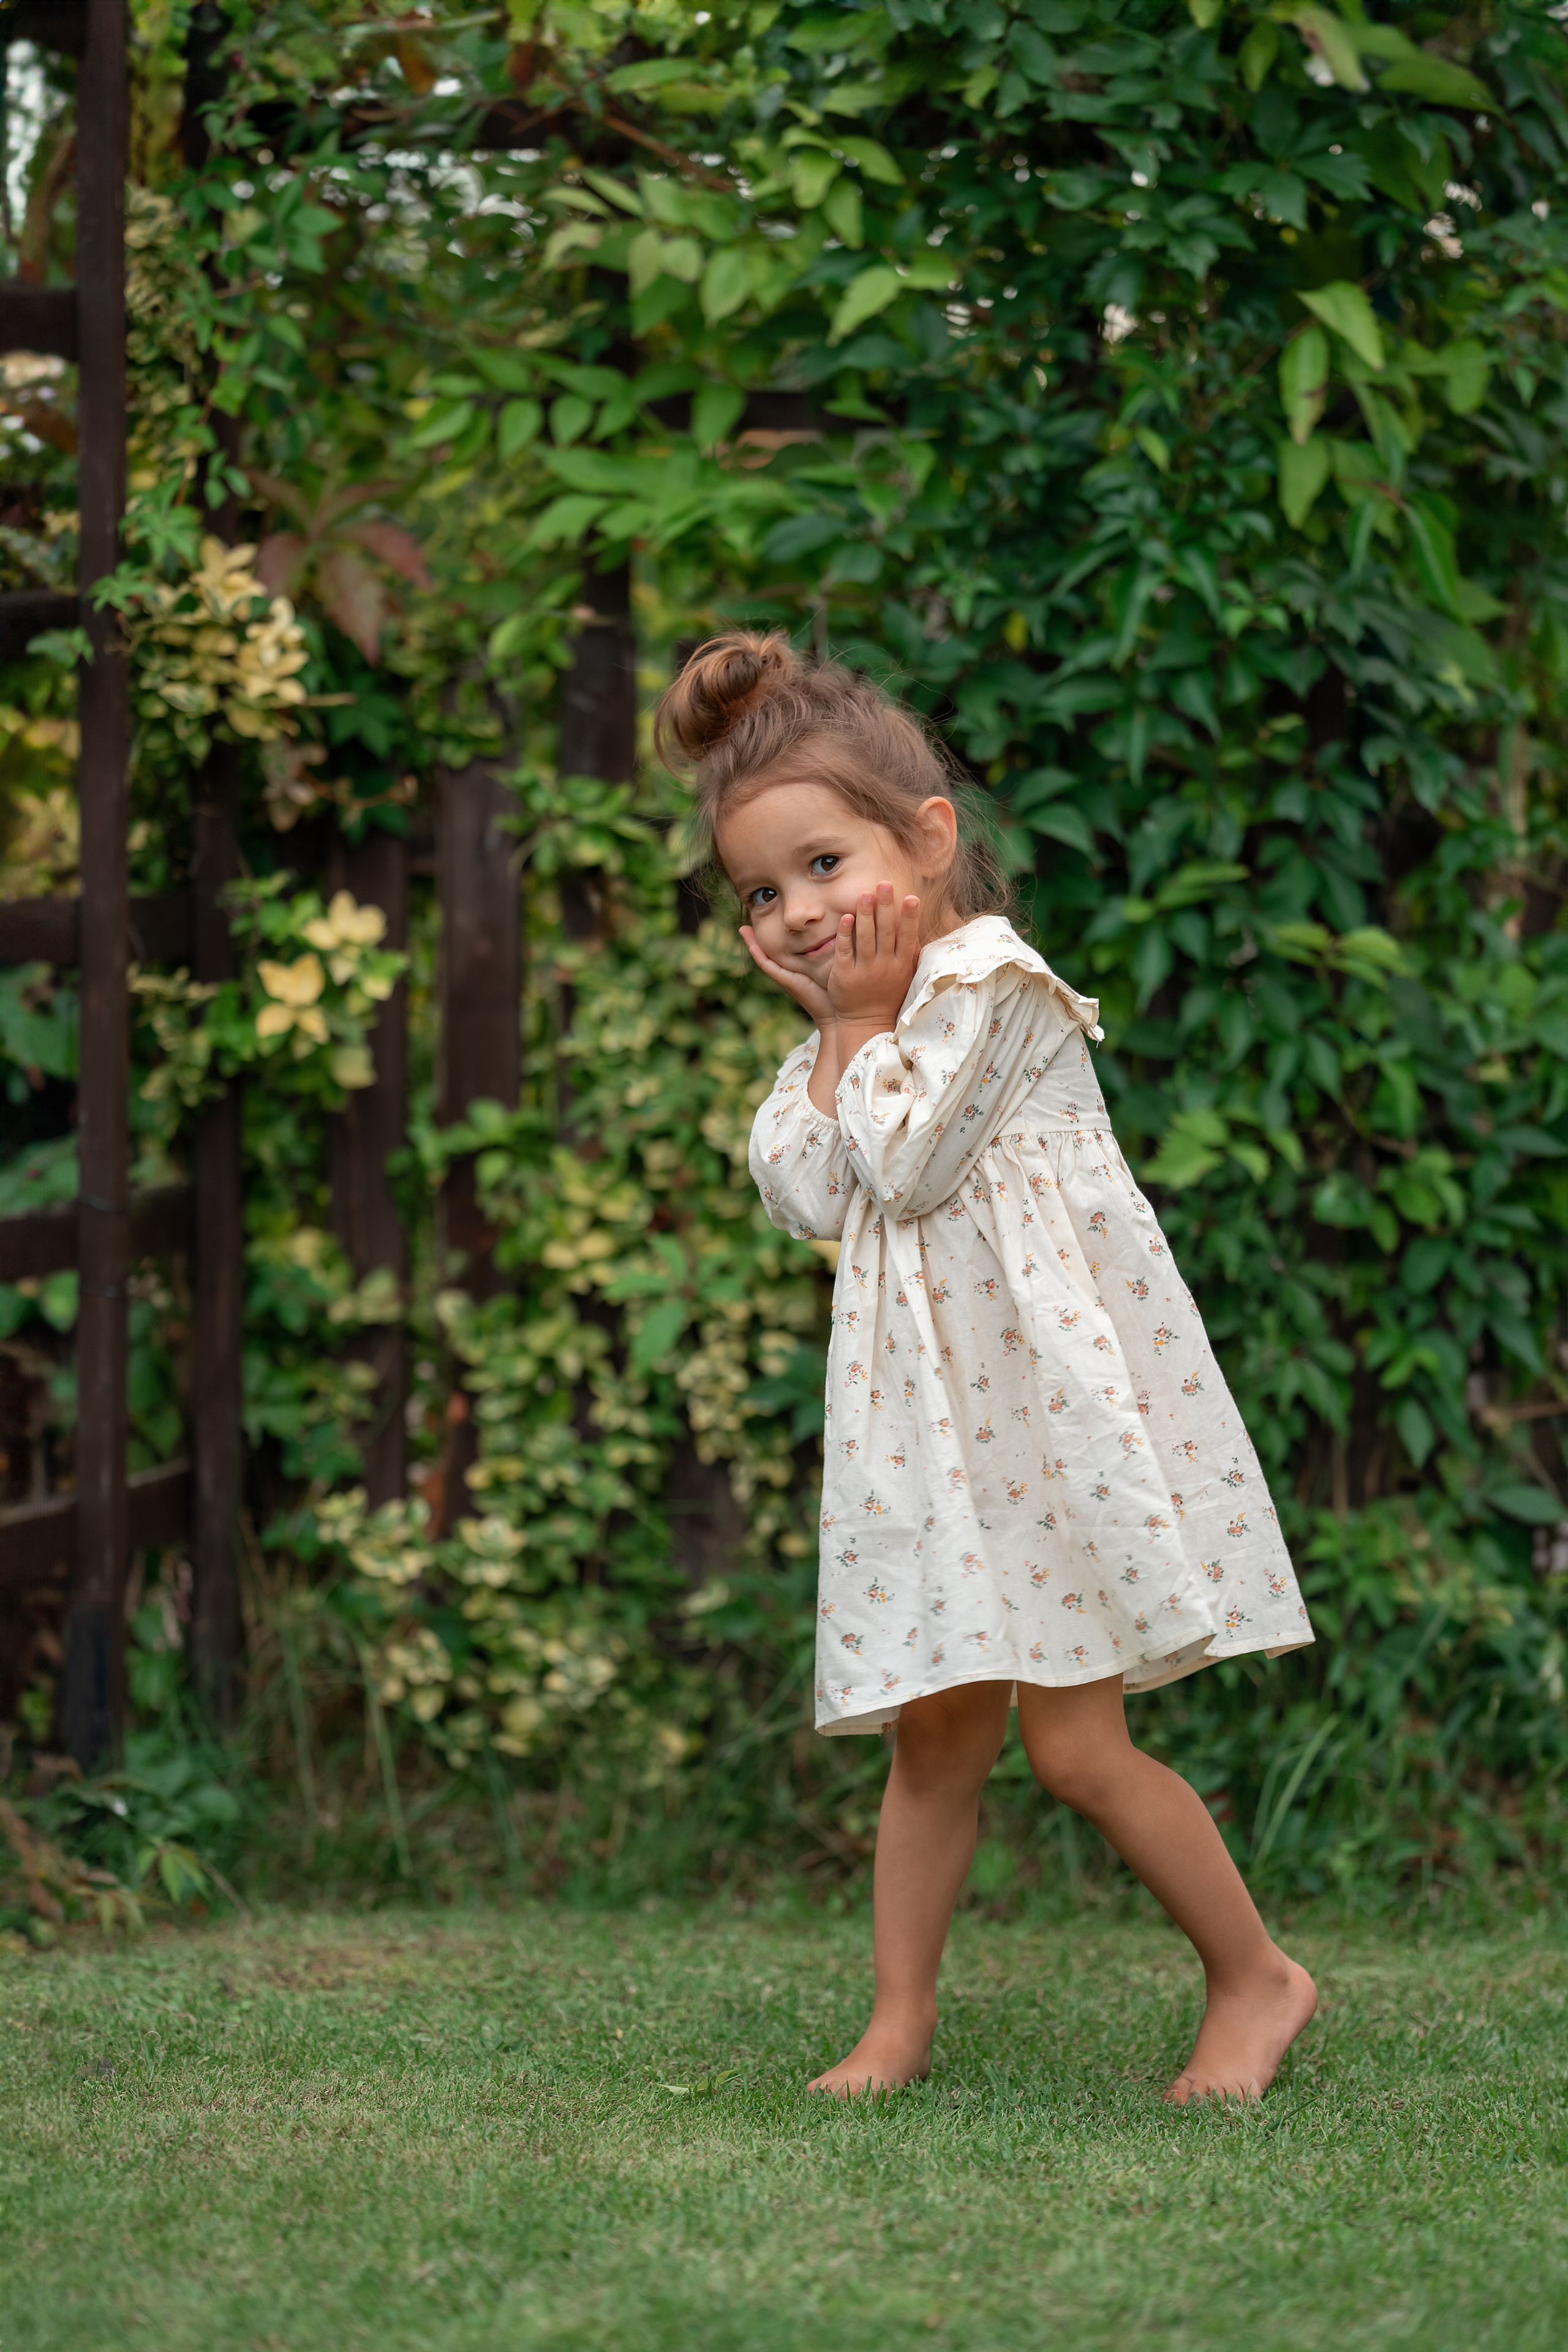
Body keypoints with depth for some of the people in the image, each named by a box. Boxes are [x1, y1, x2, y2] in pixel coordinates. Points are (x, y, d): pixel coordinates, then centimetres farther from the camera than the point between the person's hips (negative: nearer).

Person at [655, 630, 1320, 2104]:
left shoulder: (985, 983, -10)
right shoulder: (860, 1032, 16)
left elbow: (905, 1168, -16)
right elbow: (805, 1196, 3)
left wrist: (863, 1019, -5)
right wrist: (829, 1029, 1)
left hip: (1049, 1401, -8)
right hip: (933, 1421, 8)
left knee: (1074, 1743, -7)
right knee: (935, 1731, 8)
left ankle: (1257, 1979, 8)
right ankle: (900, 2021, 13)